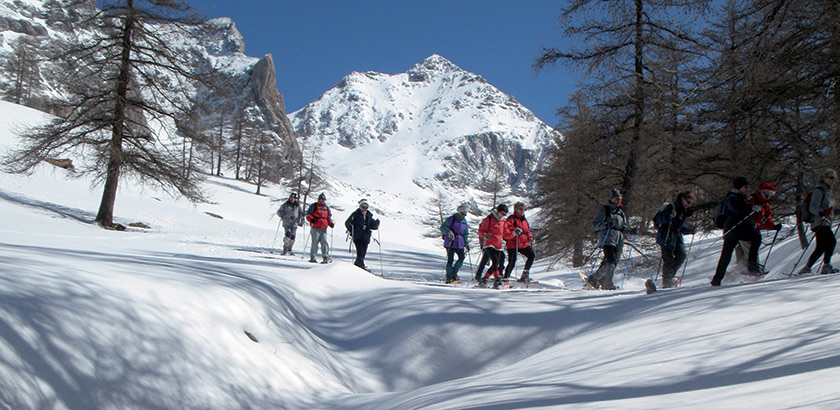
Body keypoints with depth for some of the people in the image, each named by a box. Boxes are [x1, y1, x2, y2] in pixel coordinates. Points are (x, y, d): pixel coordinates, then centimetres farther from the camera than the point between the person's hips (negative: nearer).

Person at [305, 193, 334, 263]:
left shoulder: (327, 208, 19)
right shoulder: (314, 206, 6)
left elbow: (329, 217, 25)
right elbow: (308, 214, 2)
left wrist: (331, 223, 7)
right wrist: (311, 219, -18)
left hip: (324, 228, 4)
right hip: (315, 227, -4)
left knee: (324, 242, -6)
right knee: (315, 242, -5)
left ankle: (326, 257, -9)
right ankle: (312, 257, 4)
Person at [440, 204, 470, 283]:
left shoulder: (464, 221, 17)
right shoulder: (452, 219, -2)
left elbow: (465, 233, 27)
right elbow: (443, 227, -9)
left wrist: (466, 243, 18)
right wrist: (449, 232, -26)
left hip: (460, 243, 5)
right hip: (450, 242, -5)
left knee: (461, 257, -10)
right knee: (450, 259, -8)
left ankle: (454, 273, 8)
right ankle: (449, 277, 1)